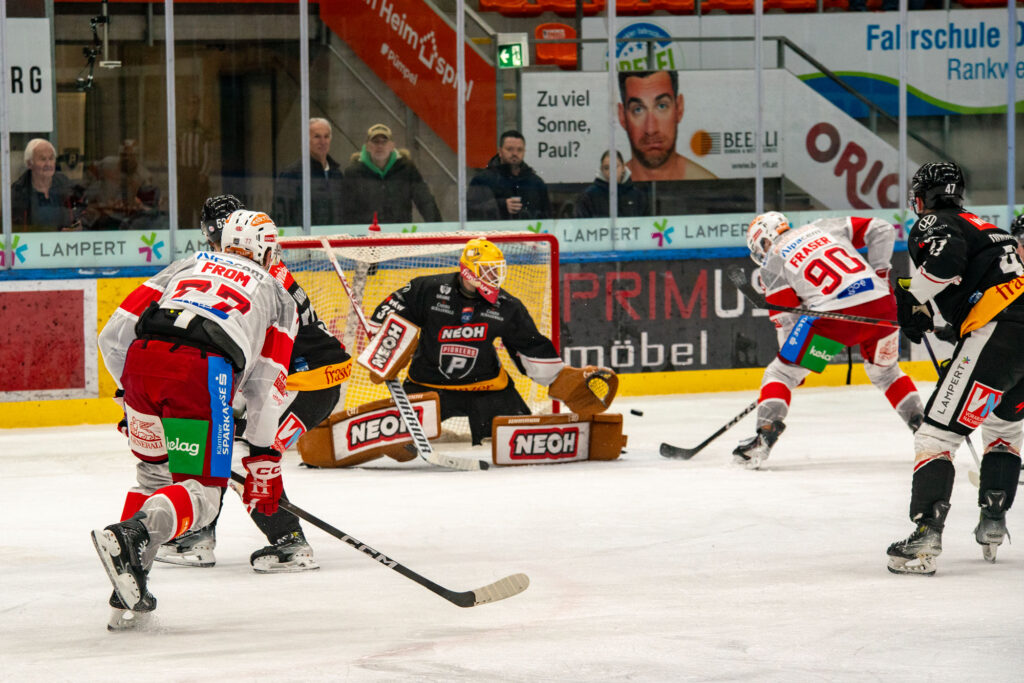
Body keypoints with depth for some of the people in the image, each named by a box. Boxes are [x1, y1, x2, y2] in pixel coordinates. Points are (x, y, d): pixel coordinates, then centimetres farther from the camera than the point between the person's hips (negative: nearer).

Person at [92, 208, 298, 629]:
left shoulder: (189, 264, 34)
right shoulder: (277, 295, 28)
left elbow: (114, 334, 26)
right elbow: (265, 387, 20)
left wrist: (131, 393, 39)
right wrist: (263, 458, 26)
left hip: (140, 360, 4)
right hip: (201, 373, -4)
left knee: (153, 475, 24)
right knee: (201, 494, 4)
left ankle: (127, 599, 14)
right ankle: (131, 534, -27)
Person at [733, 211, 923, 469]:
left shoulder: (771, 264, 15)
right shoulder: (822, 228, 26)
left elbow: (786, 316, 10)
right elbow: (880, 230, 20)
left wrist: (794, 361, 20)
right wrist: (878, 270, 23)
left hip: (833, 313, -4)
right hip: (880, 302, 4)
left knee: (781, 373, 8)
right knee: (885, 371, 30)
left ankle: (765, 436, -8)